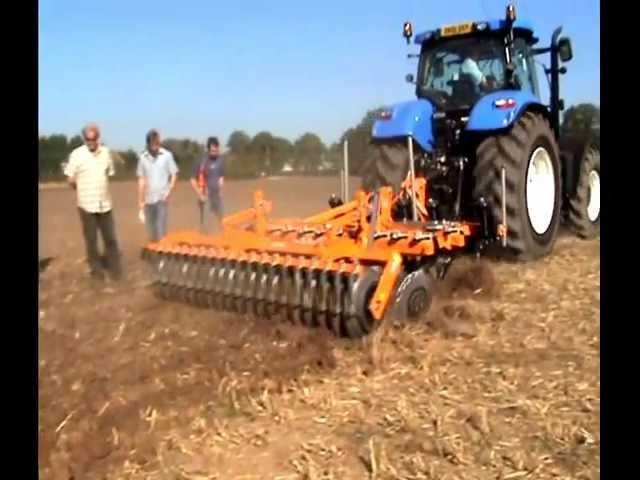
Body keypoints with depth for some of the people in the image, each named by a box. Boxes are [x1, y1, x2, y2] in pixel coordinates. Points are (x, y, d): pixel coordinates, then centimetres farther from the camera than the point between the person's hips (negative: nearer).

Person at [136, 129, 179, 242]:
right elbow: (141, 179, 5)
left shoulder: (167, 155, -5)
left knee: (161, 229, -6)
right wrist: (140, 200, 5)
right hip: (148, 199, 3)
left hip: (162, 198, -3)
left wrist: (168, 192, -11)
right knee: (151, 230, 11)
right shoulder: (142, 157, 1)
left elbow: (174, 175, 0)